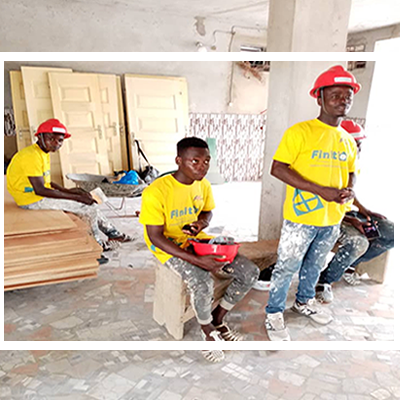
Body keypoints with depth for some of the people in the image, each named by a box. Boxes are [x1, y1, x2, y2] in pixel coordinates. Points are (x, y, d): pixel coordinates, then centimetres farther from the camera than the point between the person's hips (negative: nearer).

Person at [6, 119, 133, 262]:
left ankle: (111, 231, 20)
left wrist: (69, 191, 1)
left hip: (40, 195, 10)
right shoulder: (32, 156, -23)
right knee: (88, 208, -13)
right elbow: (40, 190, -27)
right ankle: (96, 244, 6)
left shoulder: (43, 153, 9)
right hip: (31, 199, -10)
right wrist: (75, 197, -24)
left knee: (89, 200, 11)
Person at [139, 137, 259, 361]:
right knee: (203, 282, -33)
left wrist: (203, 222, -13)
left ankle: (218, 319, 14)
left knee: (250, 272, -8)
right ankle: (207, 328, 1)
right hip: (169, 246, -6)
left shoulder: (203, 185, -5)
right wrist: (197, 260, -29)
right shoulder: (156, 192, -24)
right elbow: (155, 237, -21)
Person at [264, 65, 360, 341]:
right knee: (287, 268, 5)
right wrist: (320, 190, -21)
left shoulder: (348, 140, 9)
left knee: (315, 265, 22)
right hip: (301, 216, -6)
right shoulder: (300, 131, -12)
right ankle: (274, 314, 24)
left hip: (333, 219, 6)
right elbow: (277, 168, -17)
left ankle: (304, 301, 45)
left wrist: (349, 190, -4)